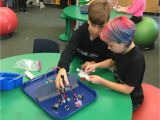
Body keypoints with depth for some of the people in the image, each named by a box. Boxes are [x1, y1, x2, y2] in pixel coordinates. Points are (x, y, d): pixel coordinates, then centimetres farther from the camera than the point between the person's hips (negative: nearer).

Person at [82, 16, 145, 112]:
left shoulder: (136, 60, -33)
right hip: (118, 88, 7)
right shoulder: (122, 49, -12)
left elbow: (127, 89, -27)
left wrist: (101, 81, -26)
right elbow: (112, 61, 10)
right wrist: (96, 65, -7)